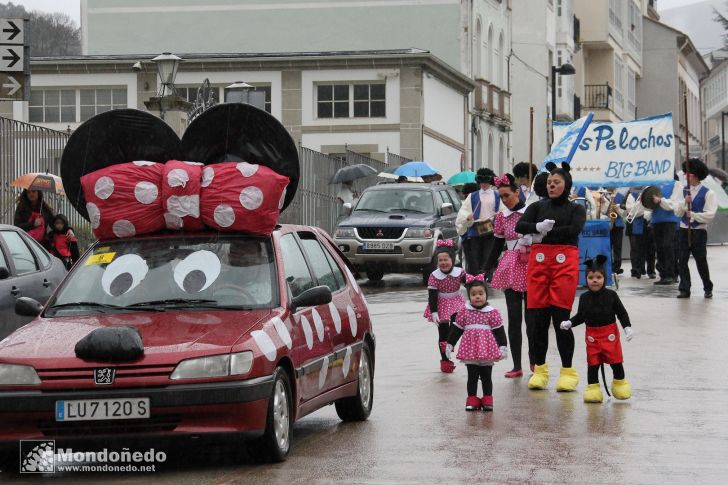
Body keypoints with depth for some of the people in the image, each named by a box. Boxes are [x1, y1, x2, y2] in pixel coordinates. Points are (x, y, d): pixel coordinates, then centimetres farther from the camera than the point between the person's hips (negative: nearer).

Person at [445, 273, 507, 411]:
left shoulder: (492, 312, -2)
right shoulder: (464, 312, 1)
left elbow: (499, 331, 0)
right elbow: (456, 329, 8)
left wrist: (503, 347, -3)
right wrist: (450, 344, 9)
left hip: (487, 350, -1)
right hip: (470, 350, 1)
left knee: (486, 376, 7)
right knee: (472, 376, 6)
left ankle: (487, 399, 15)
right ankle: (472, 399, 13)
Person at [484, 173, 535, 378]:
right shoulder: (502, 217, 9)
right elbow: (497, 246, 14)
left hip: (530, 267, -3)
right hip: (510, 267, 3)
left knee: (531, 315, 1)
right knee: (514, 317, 1)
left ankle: (534, 361, 16)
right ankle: (516, 366, 4)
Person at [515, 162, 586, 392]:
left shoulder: (576, 209, 10)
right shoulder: (538, 207, 16)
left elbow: (575, 229, -10)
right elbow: (519, 226, -1)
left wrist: (547, 232, -7)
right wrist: (538, 227, -19)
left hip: (565, 262, -2)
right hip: (539, 262, 3)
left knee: (560, 317, -7)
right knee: (539, 318, 1)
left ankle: (568, 371, 0)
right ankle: (539, 369, 9)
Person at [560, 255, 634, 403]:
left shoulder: (611, 295, -7)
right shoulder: (584, 298, 0)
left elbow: (622, 313, -2)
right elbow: (580, 316, 9)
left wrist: (627, 327, -11)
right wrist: (569, 323, -5)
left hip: (610, 334, -2)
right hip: (592, 335, 2)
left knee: (615, 360, 5)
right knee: (593, 363, 4)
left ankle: (620, 382, 25)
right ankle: (593, 388, 12)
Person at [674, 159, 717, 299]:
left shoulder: (708, 194, -5)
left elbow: (710, 215, -13)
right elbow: (677, 212, 7)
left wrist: (693, 214, -20)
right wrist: (685, 203, -10)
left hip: (699, 231, -4)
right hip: (684, 230, 4)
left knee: (701, 261, 3)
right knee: (682, 261, 0)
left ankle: (708, 289, 20)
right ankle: (684, 289, 6)